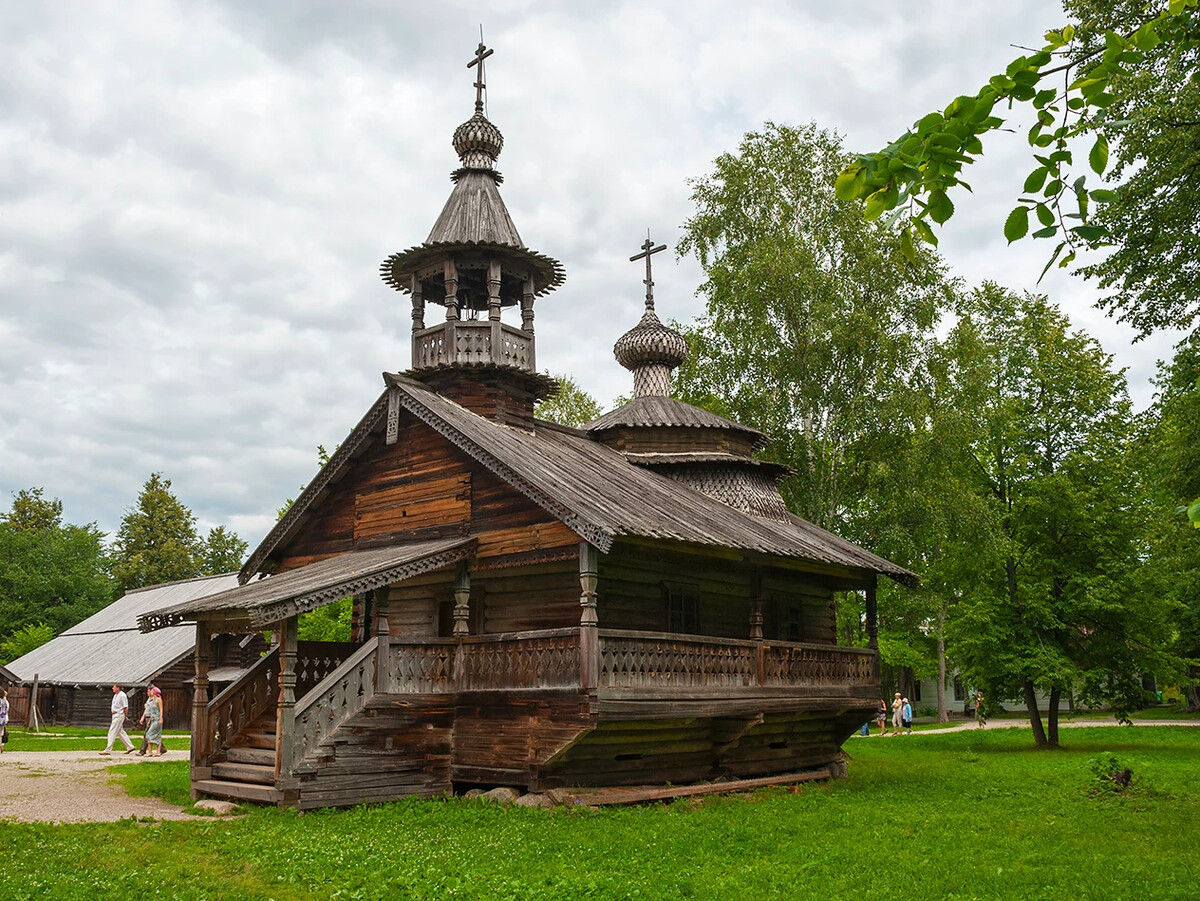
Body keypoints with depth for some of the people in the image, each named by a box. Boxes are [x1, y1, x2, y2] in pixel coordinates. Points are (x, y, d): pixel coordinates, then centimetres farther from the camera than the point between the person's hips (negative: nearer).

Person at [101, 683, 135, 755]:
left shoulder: (122, 695, -16)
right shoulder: (115, 695, 13)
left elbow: (125, 707, -15)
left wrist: (125, 716, -10)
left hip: (119, 715, -10)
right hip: (115, 715, 10)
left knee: (112, 732, -8)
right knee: (120, 732, 12)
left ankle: (108, 750, -6)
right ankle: (130, 747, 18)